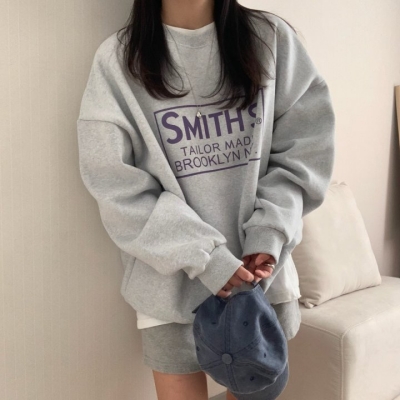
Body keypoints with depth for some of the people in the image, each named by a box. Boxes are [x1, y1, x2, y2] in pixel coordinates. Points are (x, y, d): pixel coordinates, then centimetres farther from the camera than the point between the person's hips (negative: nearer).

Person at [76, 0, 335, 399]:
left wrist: (270, 234, -12)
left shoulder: (272, 38, 1)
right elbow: (115, 184, -10)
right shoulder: (119, 58, -5)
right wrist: (203, 257, -16)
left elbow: (305, 146, 1)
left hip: (261, 273, 3)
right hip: (172, 283, -2)